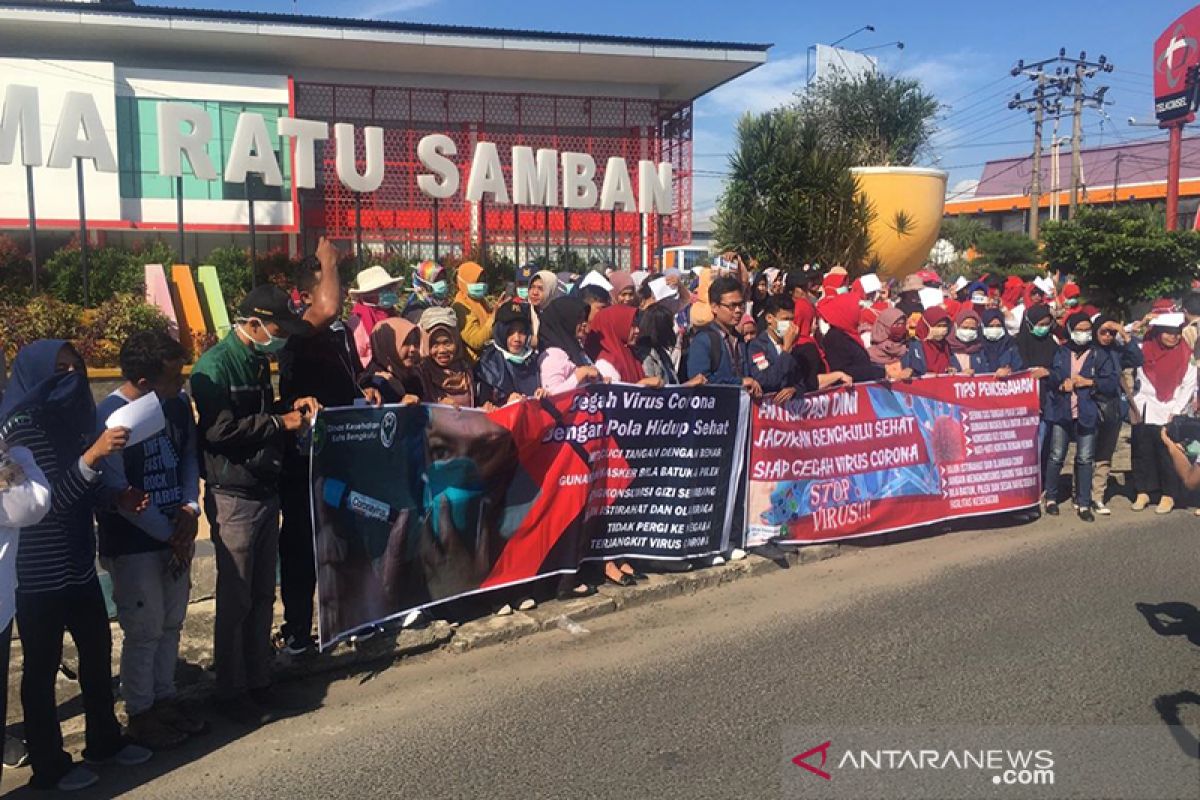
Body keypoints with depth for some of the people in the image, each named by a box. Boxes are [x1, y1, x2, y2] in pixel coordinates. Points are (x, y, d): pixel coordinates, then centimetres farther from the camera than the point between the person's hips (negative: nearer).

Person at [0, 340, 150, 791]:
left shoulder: (70, 415, 7)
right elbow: (48, 498, -22)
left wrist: (119, 498, 2)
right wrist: (93, 454, -33)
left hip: (77, 562, 8)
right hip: (37, 571, -7)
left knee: (97, 648, 15)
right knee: (42, 664, 5)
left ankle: (105, 740, 31)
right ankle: (49, 766, 18)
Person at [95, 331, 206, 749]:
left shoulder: (178, 402, -3)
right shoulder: (111, 415, -20)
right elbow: (116, 493, -17)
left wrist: (191, 509, -5)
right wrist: (169, 533, -12)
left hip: (176, 535, 6)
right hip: (133, 544, -6)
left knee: (171, 624, 16)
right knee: (144, 631, 5)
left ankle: (164, 699, 33)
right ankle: (140, 715, 23)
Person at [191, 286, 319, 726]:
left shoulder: (257, 360, 13)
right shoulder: (215, 366, -14)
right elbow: (220, 430, -23)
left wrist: (291, 406, 8)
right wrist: (280, 422, -17)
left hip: (266, 491, 8)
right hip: (233, 497, -8)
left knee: (262, 595, 14)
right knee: (235, 599, 2)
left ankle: (258, 680, 26)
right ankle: (231, 691, 16)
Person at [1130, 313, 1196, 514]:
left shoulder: (1185, 356, 0)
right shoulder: (1144, 350, 3)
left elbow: (1188, 386, -3)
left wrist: (1175, 412, -8)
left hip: (1169, 414, -2)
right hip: (1144, 412, 2)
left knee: (1167, 455, -1)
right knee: (1142, 452, 4)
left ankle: (1168, 495, 8)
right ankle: (1142, 492, 13)